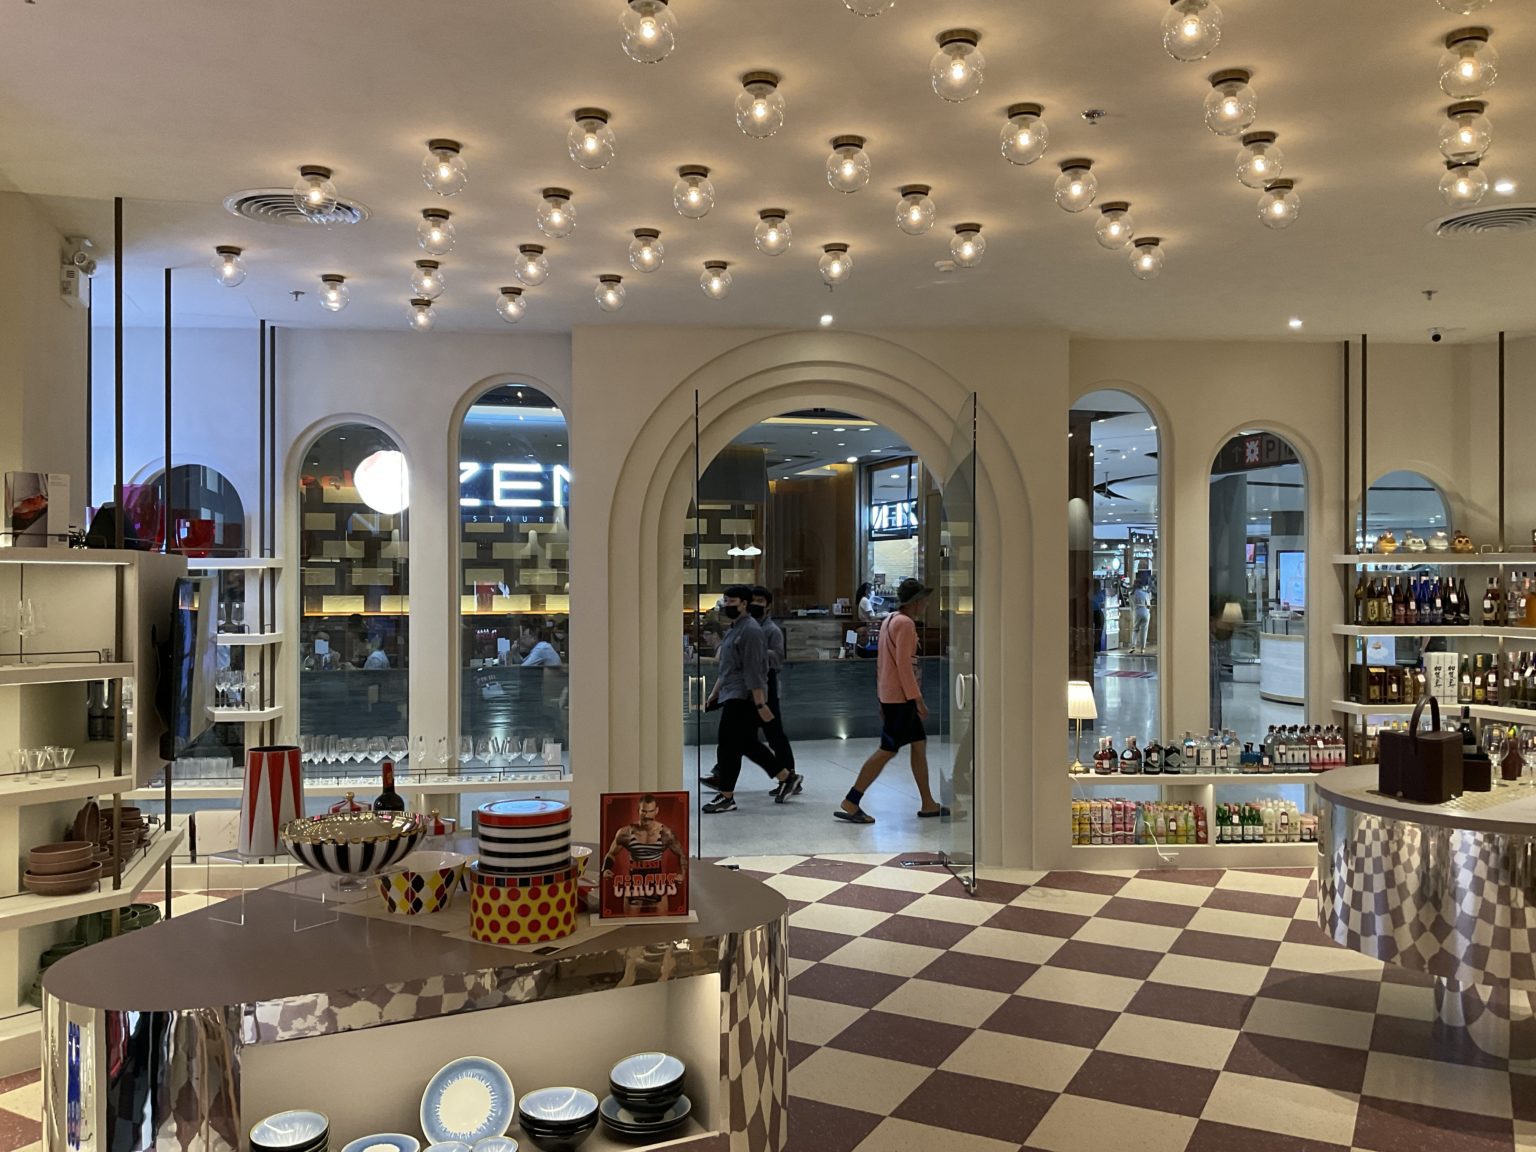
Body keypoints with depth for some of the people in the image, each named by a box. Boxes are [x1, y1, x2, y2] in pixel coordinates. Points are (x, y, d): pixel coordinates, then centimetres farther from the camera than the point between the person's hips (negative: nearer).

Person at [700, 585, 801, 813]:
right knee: (748, 744, 15)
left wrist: (760, 704, -22)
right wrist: (715, 693, 25)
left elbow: (753, 671, -20)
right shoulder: (735, 629, 16)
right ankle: (786, 778, 24)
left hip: (743, 698, -10)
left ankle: (726, 797, 3)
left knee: (729, 745, -6)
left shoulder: (750, 630, -15)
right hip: (732, 696, 10)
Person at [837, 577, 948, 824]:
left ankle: (928, 804, 17)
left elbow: (881, 663, 18)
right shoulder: (905, 623, -14)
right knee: (887, 750, -7)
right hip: (901, 697, -10)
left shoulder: (890, 620, 15)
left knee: (919, 744, 13)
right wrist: (917, 699, -19)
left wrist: (882, 700, 21)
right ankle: (851, 803, -5)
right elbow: (903, 664, -21)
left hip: (890, 695, 10)